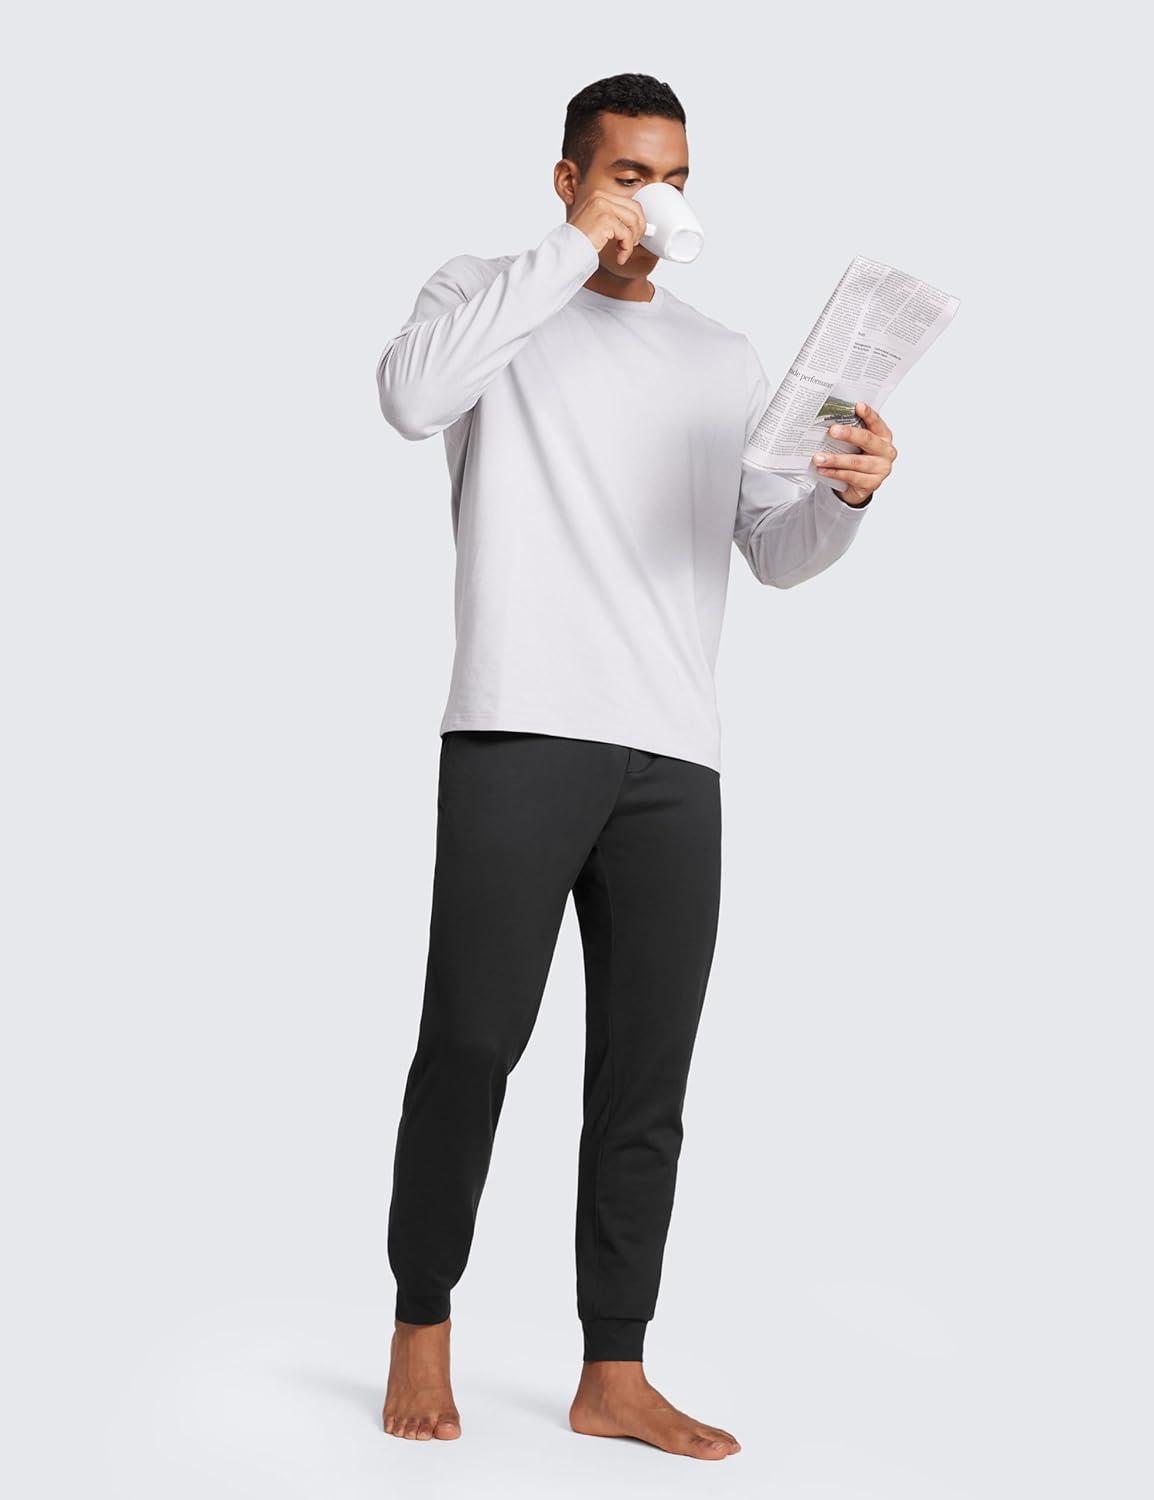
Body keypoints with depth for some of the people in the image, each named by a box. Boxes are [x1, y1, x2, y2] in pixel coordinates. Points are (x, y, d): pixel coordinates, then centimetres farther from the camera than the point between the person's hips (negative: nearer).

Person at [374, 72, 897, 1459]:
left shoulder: (723, 360, 22)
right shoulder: (486, 297, 11)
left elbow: (777, 553, 16)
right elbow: (410, 395, -12)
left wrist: (846, 495, -7)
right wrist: (573, 251, -9)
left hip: (674, 760, 4)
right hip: (520, 732, -4)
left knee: (646, 1074, 3)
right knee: (474, 1038, -5)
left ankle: (614, 1373, 10)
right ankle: (421, 1326, 13)